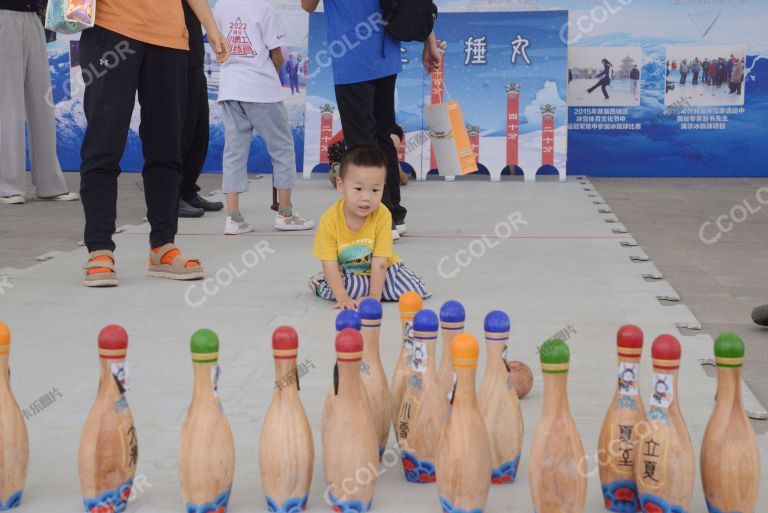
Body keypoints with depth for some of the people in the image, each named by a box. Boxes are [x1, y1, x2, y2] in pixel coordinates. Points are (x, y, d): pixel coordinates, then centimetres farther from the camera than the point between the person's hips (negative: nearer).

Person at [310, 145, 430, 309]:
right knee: (323, 287, -32)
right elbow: (330, 264, -22)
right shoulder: (329, 220, -23)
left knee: (419, 289, -17)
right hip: (345, 272, -2)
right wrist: (342, 297, -34)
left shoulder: (382, 215, -22)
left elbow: (380, 261, -22)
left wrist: (374, 296, -31)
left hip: (379, 270, 2)